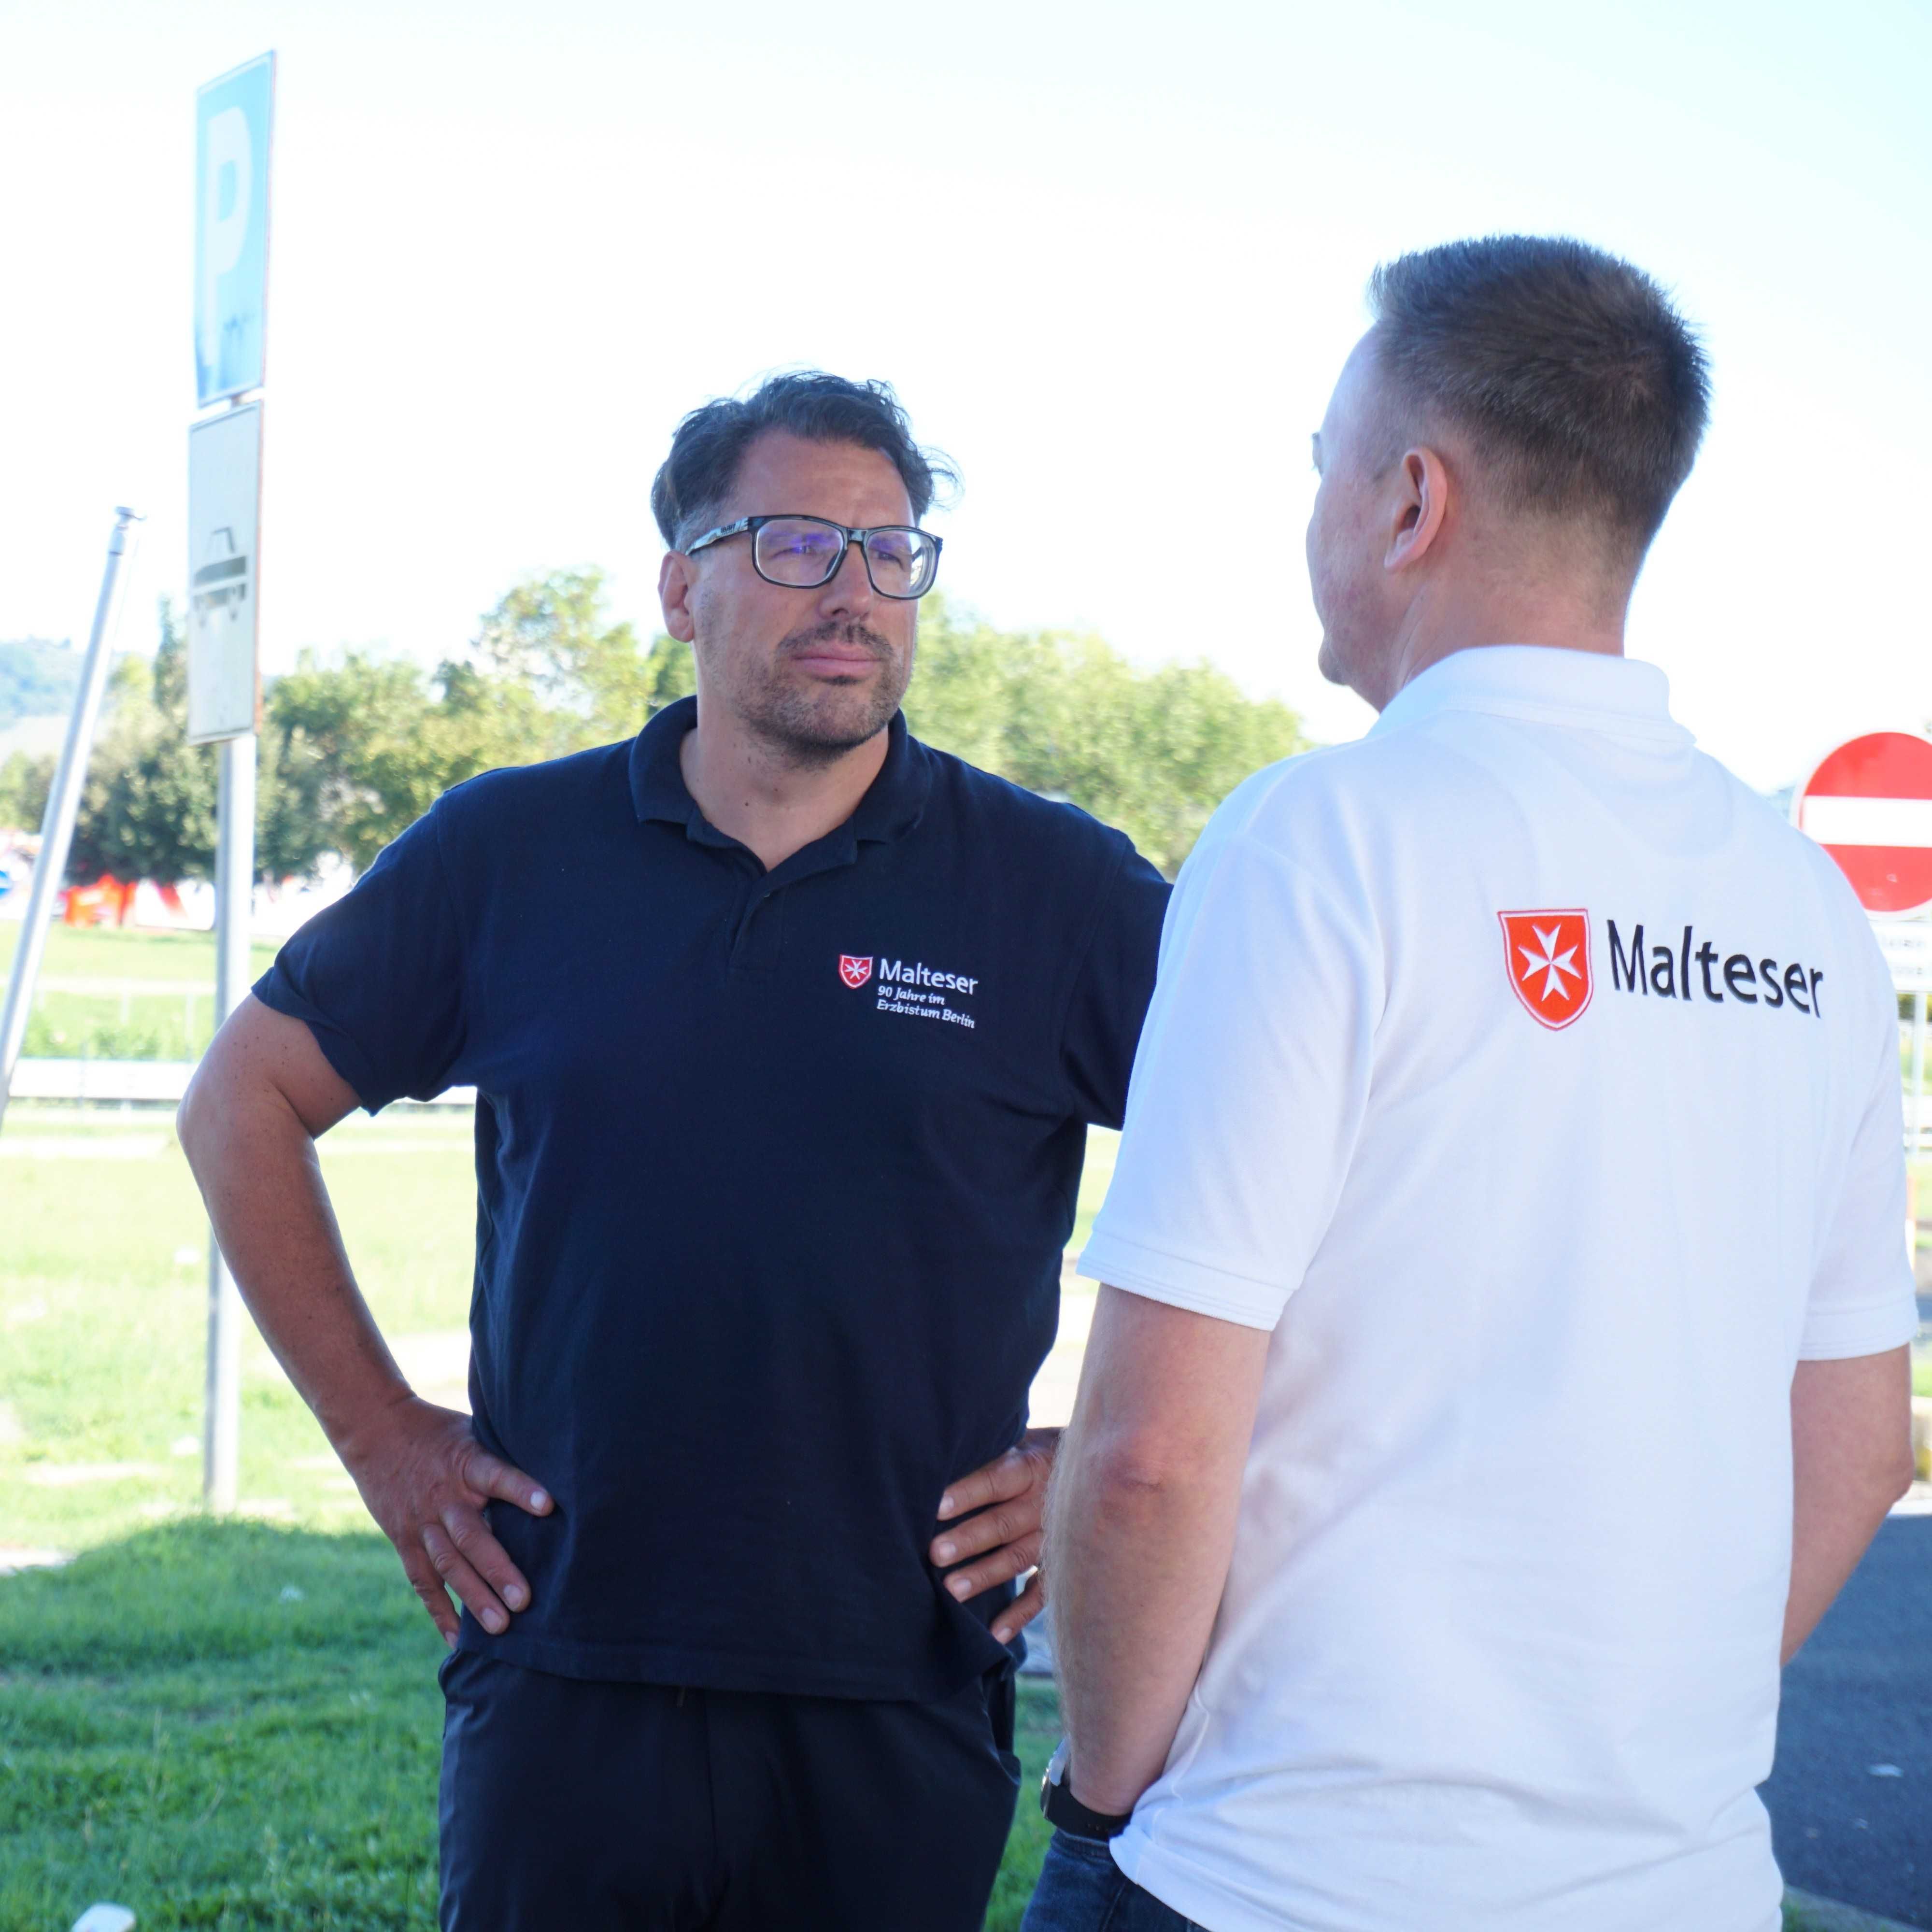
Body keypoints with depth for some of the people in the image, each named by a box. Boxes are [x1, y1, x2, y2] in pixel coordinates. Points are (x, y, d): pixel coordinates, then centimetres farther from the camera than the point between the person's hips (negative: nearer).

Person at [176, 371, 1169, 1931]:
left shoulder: (1059, 890, -1)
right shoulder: (506, 854, 3)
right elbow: (244, 1102, 12)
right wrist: (381, 1432, 6)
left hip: (903, 1703, 0)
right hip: (561, 1675, 1)